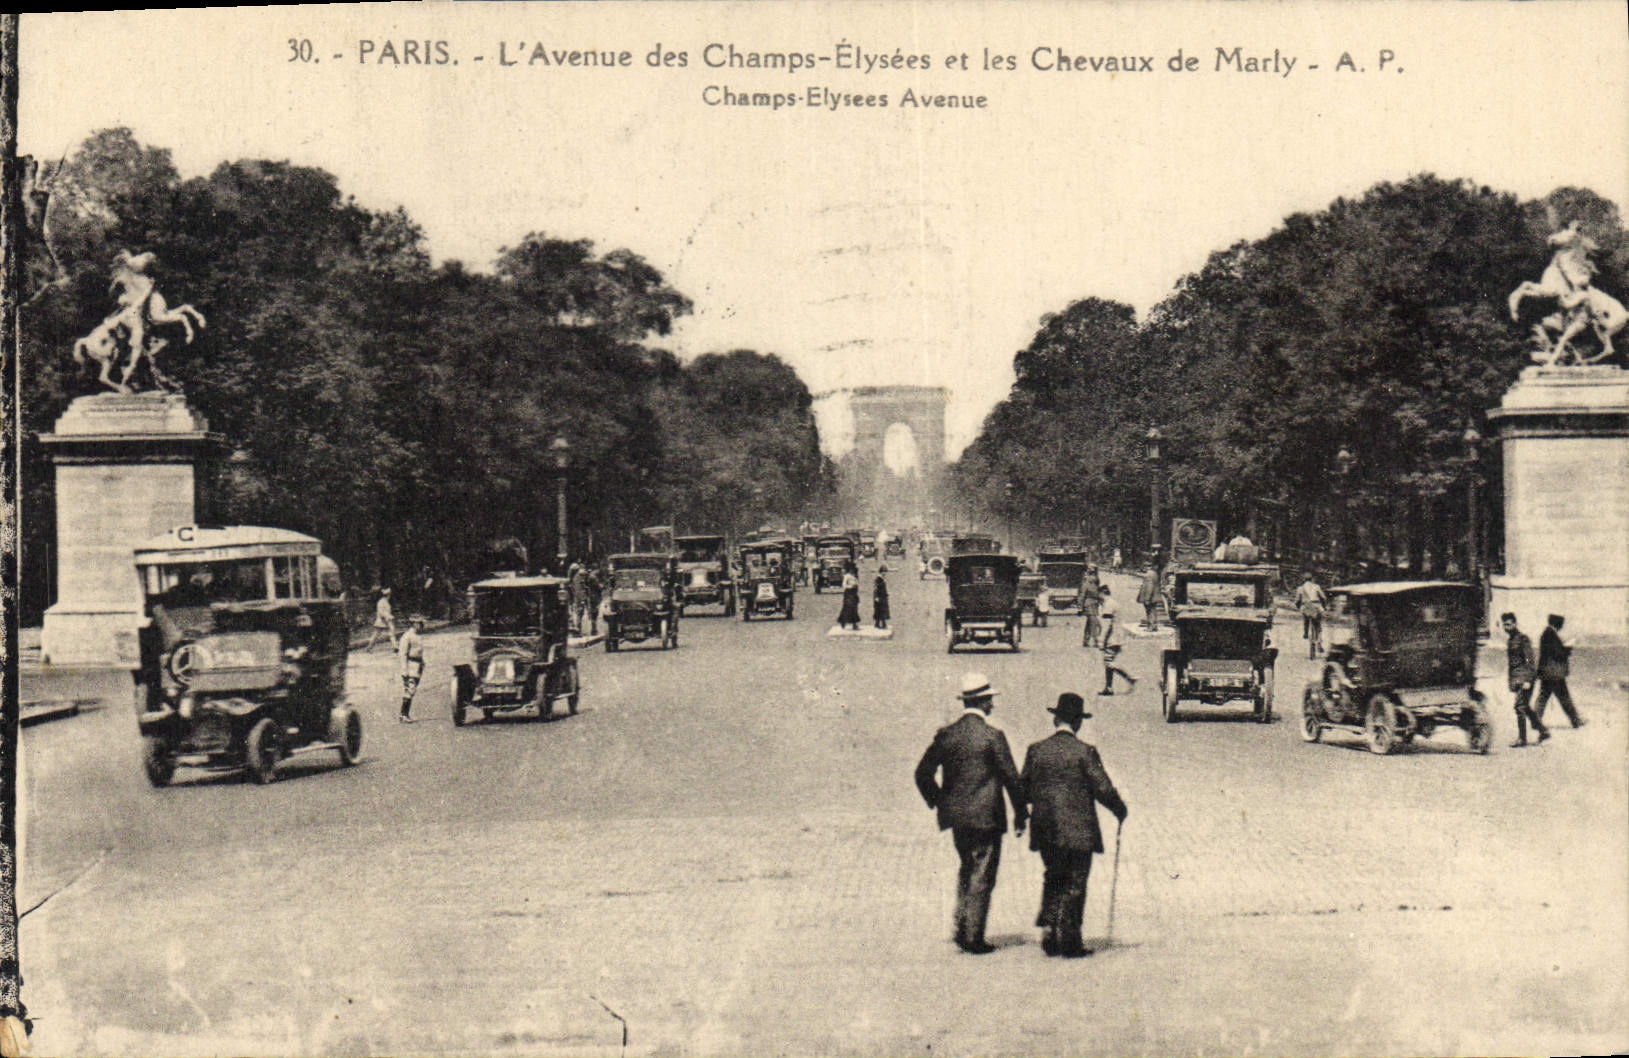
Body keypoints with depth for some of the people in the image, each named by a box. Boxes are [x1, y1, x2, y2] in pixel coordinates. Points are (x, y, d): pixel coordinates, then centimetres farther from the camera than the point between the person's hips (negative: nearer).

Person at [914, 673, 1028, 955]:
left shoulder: (945, 734, 1)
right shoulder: (992, 736, -12)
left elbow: (923, 773, 5)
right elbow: (1011, 777, -9)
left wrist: (938, 802, 19)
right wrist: (1021, 814, 1)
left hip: (955, 815, 5)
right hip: (985, 816, -5)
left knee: (967, 869, 22)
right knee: (982, 877, 2)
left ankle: (961, 929, 17)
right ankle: (973, 939, 2)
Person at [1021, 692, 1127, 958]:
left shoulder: (1036, 750, 1)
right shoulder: (1084, 751, -11)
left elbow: (1023, 788, 6)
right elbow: (1103, 789, -11)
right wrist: (1120, 809, 7)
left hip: (1045, 830, 4)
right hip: (1078, 831, -4)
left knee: (1053, 881, 19)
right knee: (1075, 884, 4)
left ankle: (1048, 930, 11)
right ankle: (1070, 942, 6)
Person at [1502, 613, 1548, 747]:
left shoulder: (1522, 638, -10)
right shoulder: (1508, 639, 16)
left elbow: (1529, 660, -14)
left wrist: (1527, 680, -20)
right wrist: (1510, 682, 20)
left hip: (1524, 677, -9)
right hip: (1515, 679, 9)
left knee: (1520, 706, -11)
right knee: (1525, 707, 10)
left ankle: (1521, 739, -6)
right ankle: (1543, 731, 19)